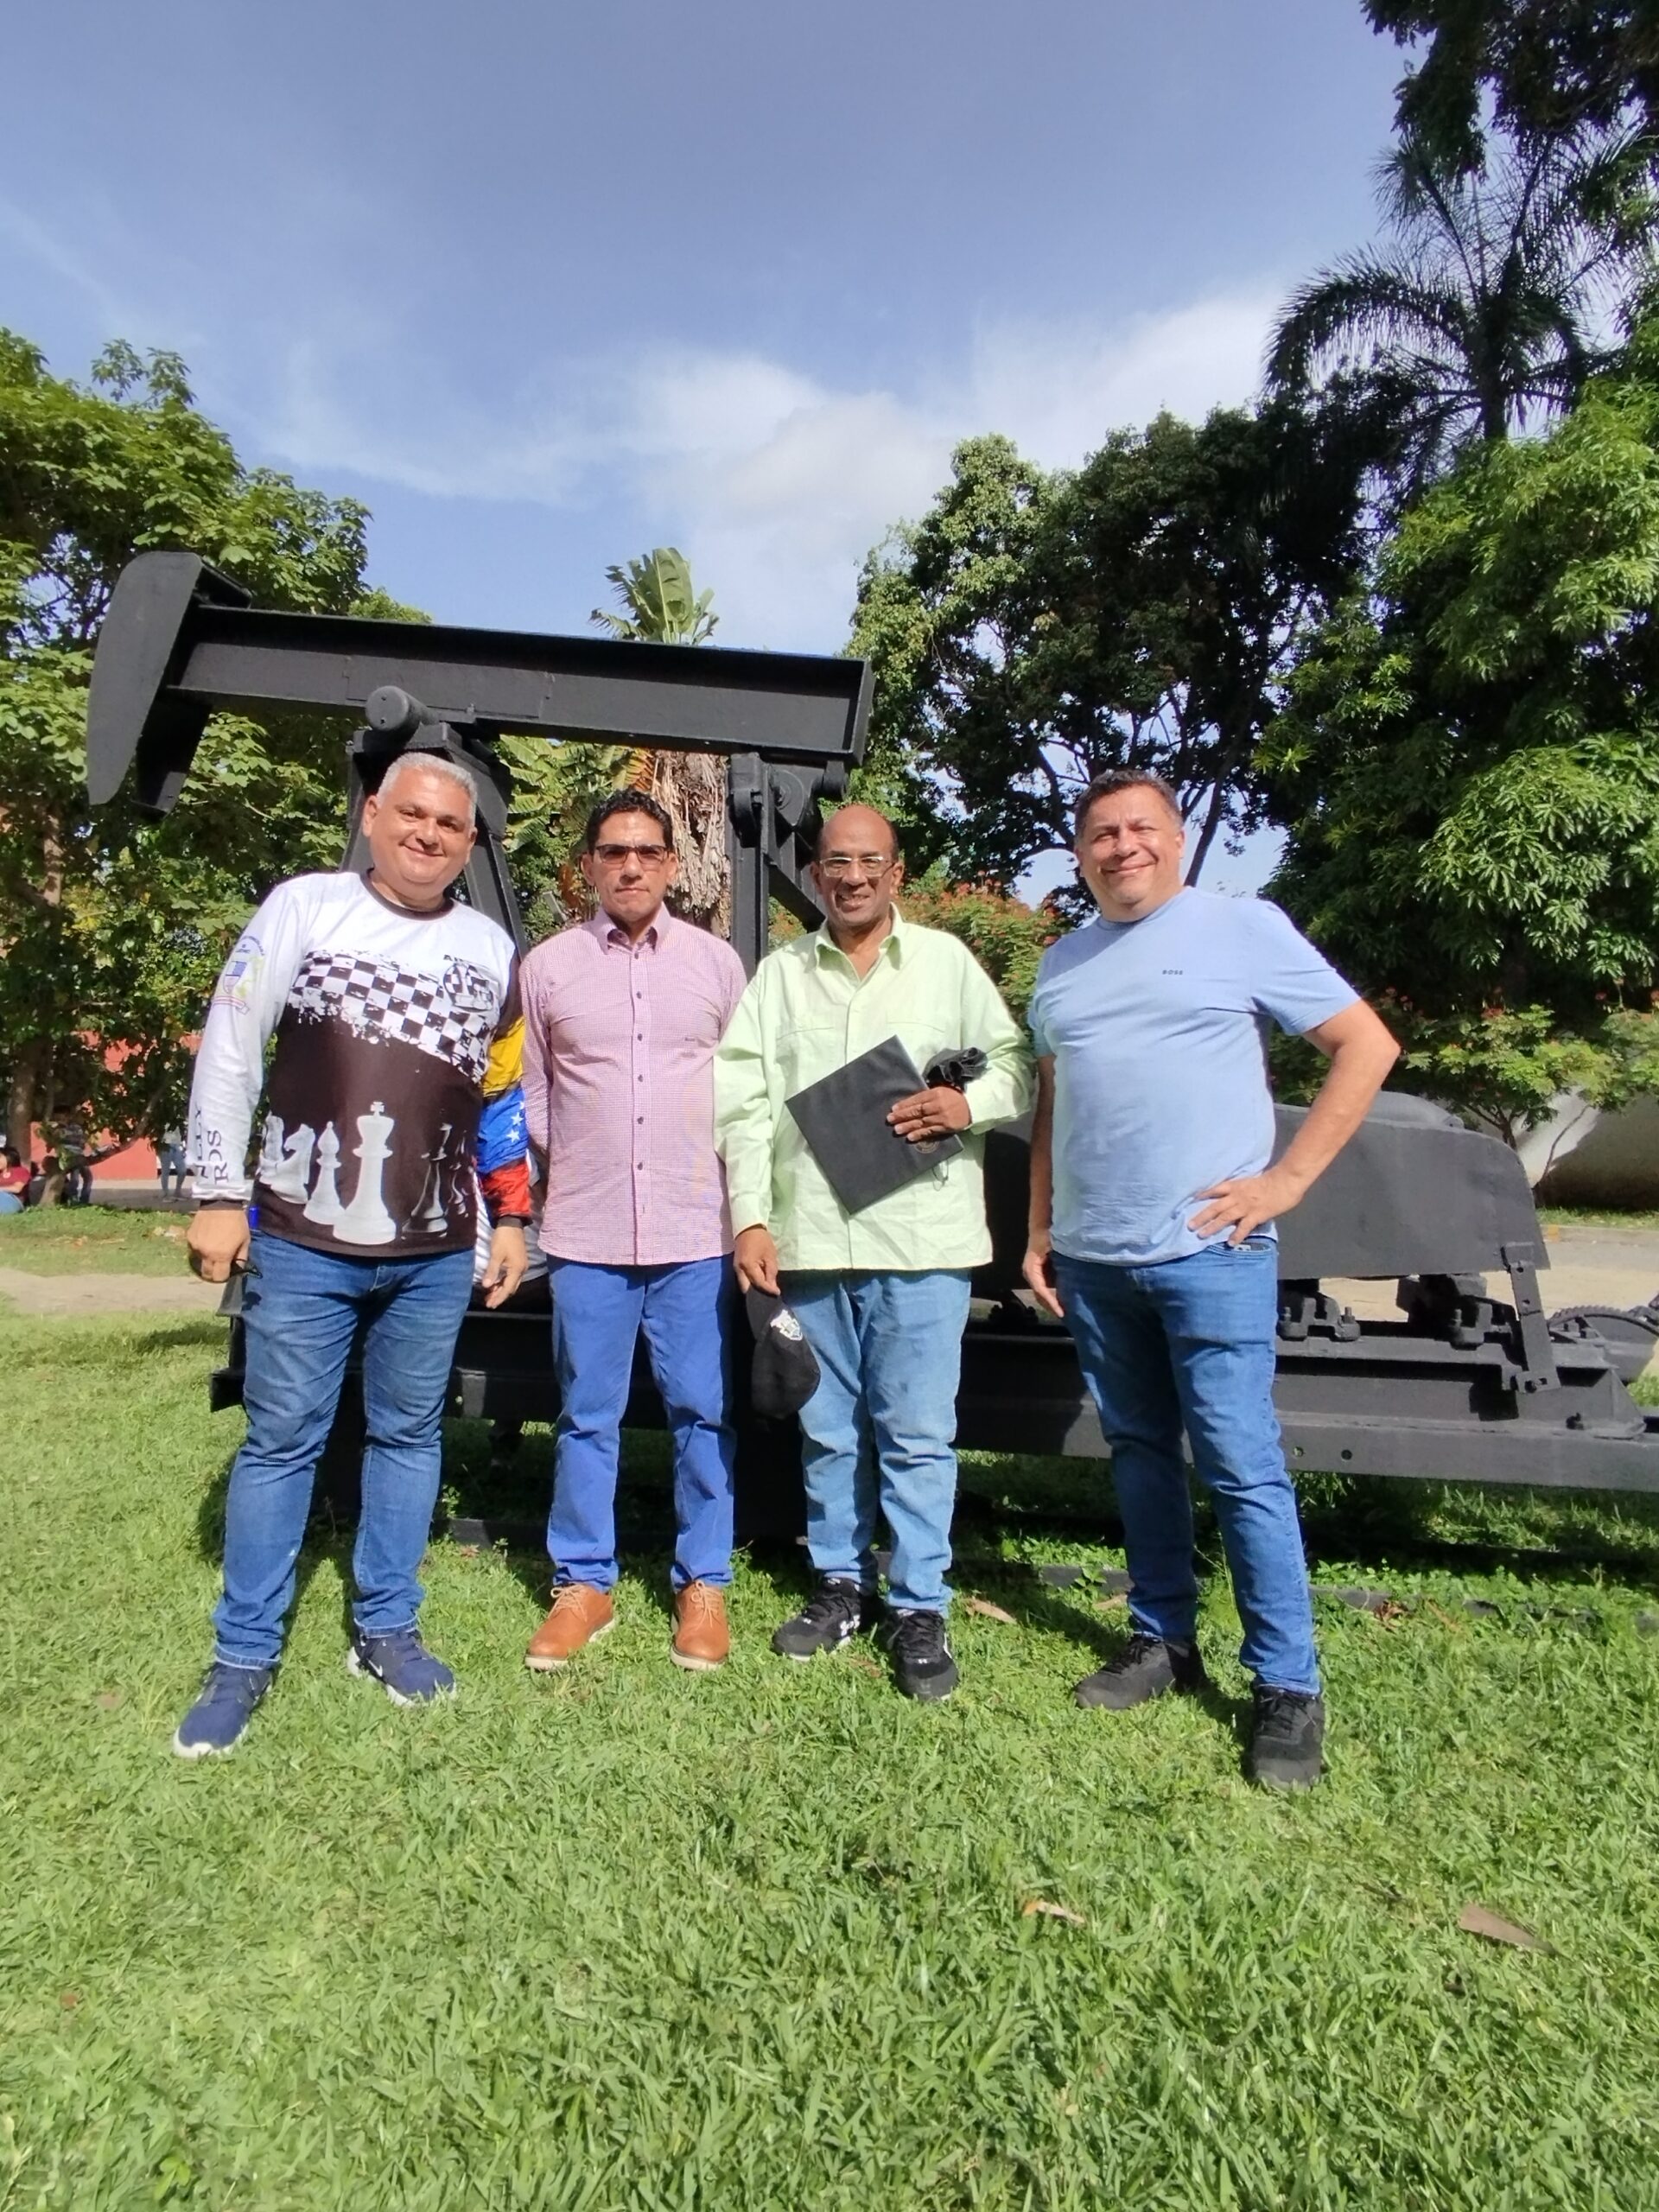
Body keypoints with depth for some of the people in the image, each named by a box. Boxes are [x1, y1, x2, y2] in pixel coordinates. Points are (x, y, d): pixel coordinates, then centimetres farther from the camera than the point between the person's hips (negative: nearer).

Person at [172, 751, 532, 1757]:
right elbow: (230, 1052, -3)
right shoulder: (302, 908, -1)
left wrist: (512, 1217, 9)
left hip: (436, 1251, 3)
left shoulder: (491, 949, 8)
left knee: (408, 1435, 12)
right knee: (281, 1440, 6)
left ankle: (386, 1631, 26)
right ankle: (245, 1656, 19)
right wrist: (220, 1196, -7)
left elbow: (506, 1093, 13)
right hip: (302, 1239, -2)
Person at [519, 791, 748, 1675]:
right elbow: (529, 1092, 12)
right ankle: (583, 1584, 24)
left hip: (697, 1230, 0)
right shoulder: (548, 965, 5)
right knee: (587, 1416, 9)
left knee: (703, 1413, 6)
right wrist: (561, 1173, 11)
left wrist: (744, 1195, 6)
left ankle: (703, 1584, 21)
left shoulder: (716, 961, 5)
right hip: (585, 1231, 1)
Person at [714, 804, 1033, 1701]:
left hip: (921, 1233, -2)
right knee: (828, 1429, 14)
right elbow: (745, 1100, 5)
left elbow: (1017, 1062, 8)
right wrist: (751, 1218, -4)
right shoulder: (780, 971, 10)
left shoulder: (945, 960, 6)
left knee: (917, 1433, 3)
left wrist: (970, 1103, -13)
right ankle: (841, 1584, 30)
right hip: (808, 1236, 3)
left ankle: (918, 1608, 17)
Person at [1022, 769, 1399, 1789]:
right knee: (1140, 1455, 14)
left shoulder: (1243, 927, -3)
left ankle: (1291, 1688, 12)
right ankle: (1165, 1640, 29)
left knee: (1242, 1467, -2)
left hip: (1207, 1250, -5)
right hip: (1091, 1258, 6)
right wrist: (1040, 1230, 14)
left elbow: (1368, 1045, -3)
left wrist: (1288, 1179, -9)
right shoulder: (1062, 963, 14)